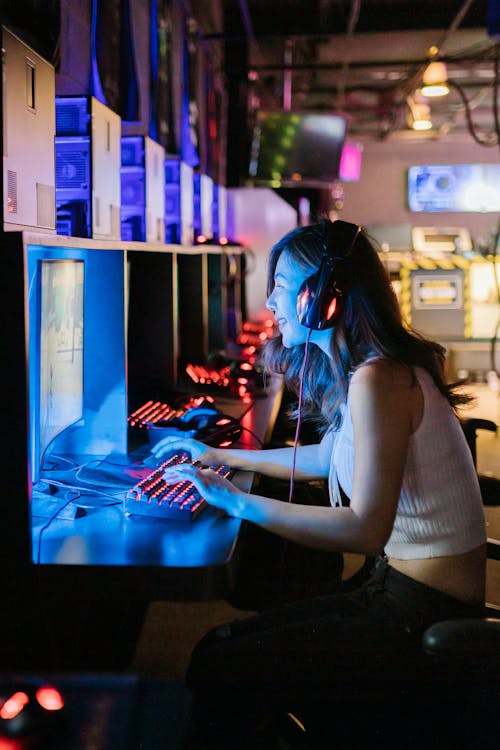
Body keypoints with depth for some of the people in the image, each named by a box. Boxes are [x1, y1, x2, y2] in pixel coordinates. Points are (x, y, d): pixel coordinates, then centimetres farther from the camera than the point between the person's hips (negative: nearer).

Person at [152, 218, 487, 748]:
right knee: (220, 644, 9)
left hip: (423, 614, -10)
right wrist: (223, 458, 32)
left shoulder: (378, 380, -21)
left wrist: (237, 502, -20)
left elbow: (366, 529, -25)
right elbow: (328, 457, 27)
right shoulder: (373, 370, 10)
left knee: (215, 673, -12)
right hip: (398, 590, 10)